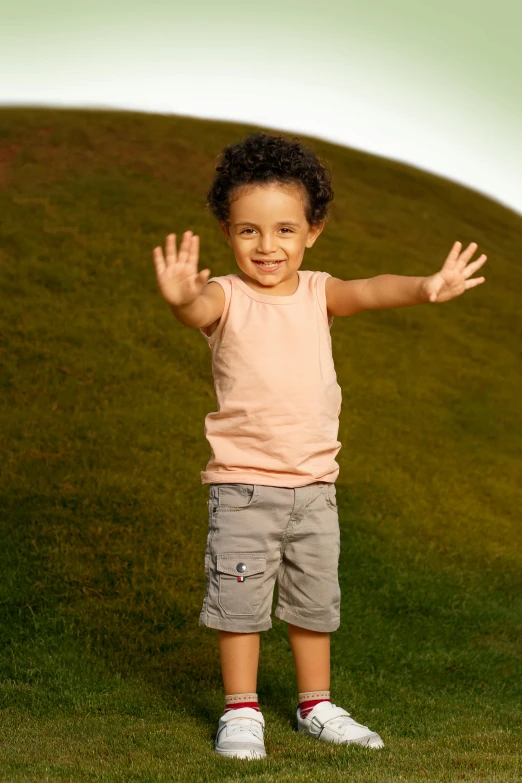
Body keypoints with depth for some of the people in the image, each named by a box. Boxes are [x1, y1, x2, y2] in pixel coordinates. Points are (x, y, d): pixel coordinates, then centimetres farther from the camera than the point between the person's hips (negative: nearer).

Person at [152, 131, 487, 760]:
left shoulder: (317, 293, 0)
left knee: (315, 600, 15)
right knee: (240, 599, 3)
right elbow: (201, 310, -34)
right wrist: (182, 299, -59)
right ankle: (241, 711, 20)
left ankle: (316, 706, 32)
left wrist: (424, 287, -40)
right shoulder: (226, 297, -11)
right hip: (242, 484, -4)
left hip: (314, 483, 4)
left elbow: (369, 291, -19)